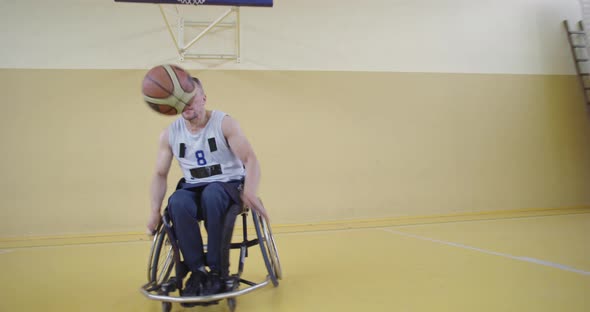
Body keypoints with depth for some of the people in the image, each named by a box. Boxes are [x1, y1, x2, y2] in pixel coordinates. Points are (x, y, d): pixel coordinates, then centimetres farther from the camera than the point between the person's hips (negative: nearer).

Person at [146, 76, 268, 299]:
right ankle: (197, 271, -18)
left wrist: (249, 194, -34)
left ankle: (217, 271, -23)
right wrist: (155, 211, -5)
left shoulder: (224, 123, -10)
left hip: (229, 184, -3)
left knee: (212, 195, -38)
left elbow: (251, 160, -16)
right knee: (177, 203, -32)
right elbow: (160, 174, 7)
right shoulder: (169, 134, 1)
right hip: (194, 188, 3)